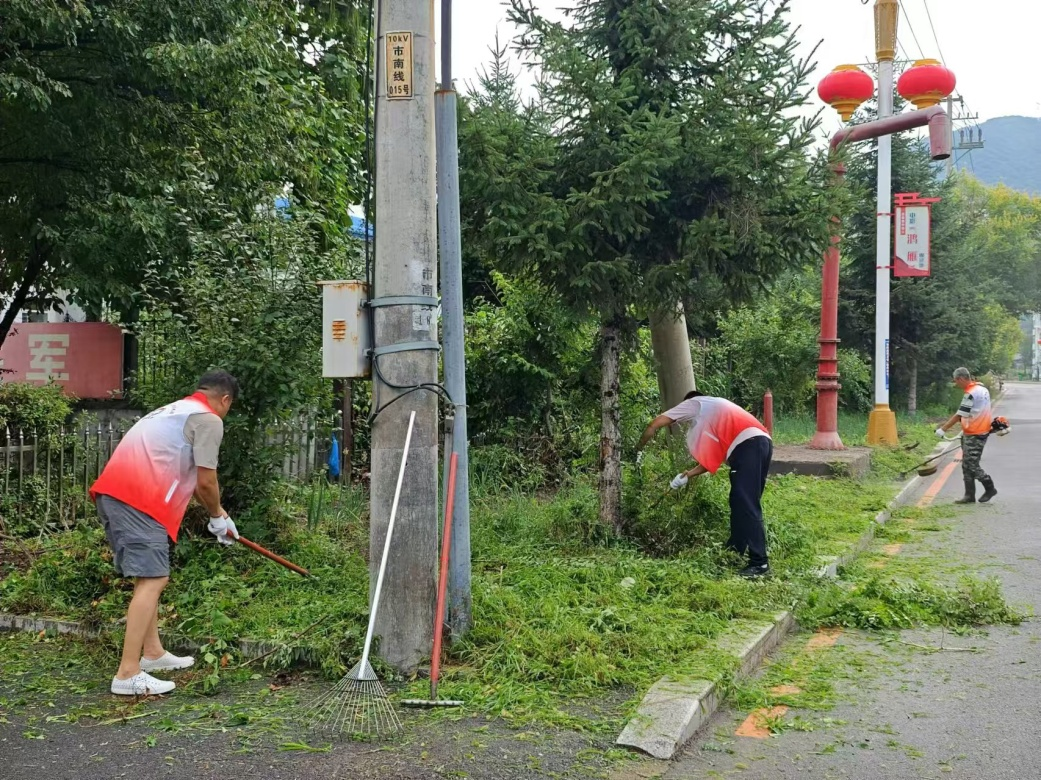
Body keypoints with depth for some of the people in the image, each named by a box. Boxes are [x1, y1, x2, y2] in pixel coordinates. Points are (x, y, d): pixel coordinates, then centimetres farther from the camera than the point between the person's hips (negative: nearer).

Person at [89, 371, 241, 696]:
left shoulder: (175, 410, 30)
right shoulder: (209, 419, 1)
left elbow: (189, 478, 38)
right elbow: (206, 482, -3)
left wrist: (219, 515, 42)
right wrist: (218, 516, 16)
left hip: (112, 492, 10)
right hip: (138, 499, -10)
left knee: (148, 577, 20)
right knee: (153, 580, -10)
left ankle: (152, 652, 28)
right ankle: (128, 675, -12)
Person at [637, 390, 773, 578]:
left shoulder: (695, 403, 20)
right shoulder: (714, 412, 38)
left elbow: (656, 424, 18)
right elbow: (712, 459, 31)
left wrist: (639, 448, 30)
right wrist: (687, 475, 35)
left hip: (747, 444, -9)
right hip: (761, 443, 9)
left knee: (747, 505, -10)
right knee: (740, 502, 19)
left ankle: (759, 563, -14)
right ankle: (736, 549, 29)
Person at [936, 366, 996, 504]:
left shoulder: (971, 394, -19)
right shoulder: (982, 389, 11)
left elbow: (959, 415, -20)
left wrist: (943, 429, -16)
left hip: (974, 435, -10)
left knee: (971, 465, -4)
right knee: (967, 465, 10)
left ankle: (990, 488, 10)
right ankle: (969, 495, 12)